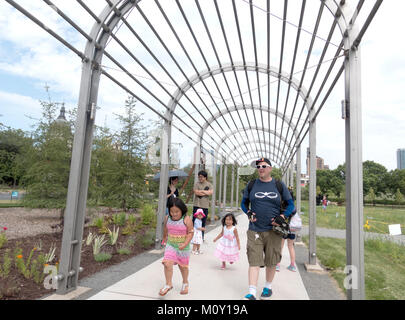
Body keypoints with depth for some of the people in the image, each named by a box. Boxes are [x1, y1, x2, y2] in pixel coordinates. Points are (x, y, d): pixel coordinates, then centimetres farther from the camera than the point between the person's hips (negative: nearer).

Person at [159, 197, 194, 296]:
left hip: (183, 247, -2)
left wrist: (185, 244, -25)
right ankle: (168, 284, 6)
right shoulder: (167, 218, -6)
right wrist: (164, 239, 26)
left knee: (183, 266, 15)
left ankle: (185, 283, 40)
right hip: (170, 245, 2)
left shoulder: (186, 219, -18)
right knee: (167, 263, -14)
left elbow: (190, 232, -15)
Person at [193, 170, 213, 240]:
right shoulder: (197, 183, 3)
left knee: (203, 222, 8)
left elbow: (211, 192, -10)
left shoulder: (209, 184, 7)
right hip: (197, 205, -1)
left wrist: (201, 191, -9)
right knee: (195, 221, -1)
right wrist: (206, 192, -7)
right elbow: (196, 193, -11)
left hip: (205, 206, 2)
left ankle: (201, 237, 20)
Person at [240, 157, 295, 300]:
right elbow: (244, 202, 15)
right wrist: (248, 213, -4)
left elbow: (290, 204, 9)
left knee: (271, 261, 12)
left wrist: (282, 216, -8)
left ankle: (268, 287, 33)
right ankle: (252, 292, 0)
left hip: (273, 230, 1)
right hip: (255, 229, 0)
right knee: (254, 261, -5)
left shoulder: (279, 185, 3)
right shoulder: (252, 185, 5)